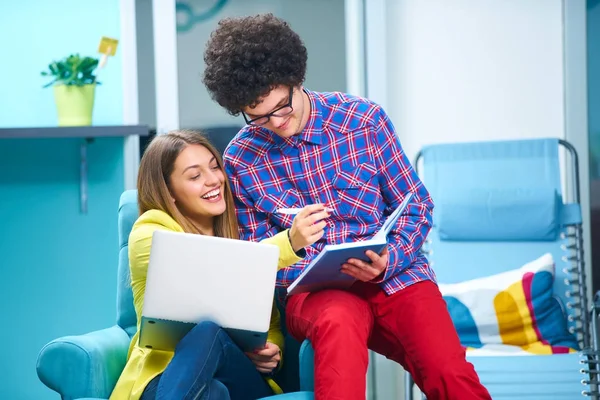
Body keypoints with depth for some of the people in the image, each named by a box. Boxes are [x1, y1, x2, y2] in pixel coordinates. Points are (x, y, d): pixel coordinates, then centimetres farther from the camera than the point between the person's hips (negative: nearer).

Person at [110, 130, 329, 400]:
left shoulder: (237, 236, 19)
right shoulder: (150, 235, 0)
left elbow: (269, 323, 19)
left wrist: (271, 352, -6)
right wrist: (288, 244, -30)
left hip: (242, 378, 4)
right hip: (165, 377, -4)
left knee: (210, 331, -33)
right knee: (209, 327, -39)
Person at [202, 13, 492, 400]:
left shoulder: (364, 119, -2)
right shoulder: (240, 158, 1)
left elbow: (416, 208, 4)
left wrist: (388, 261, -16)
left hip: (395, 276, 0)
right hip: (312, 289, 0)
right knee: (339, 321, -39)